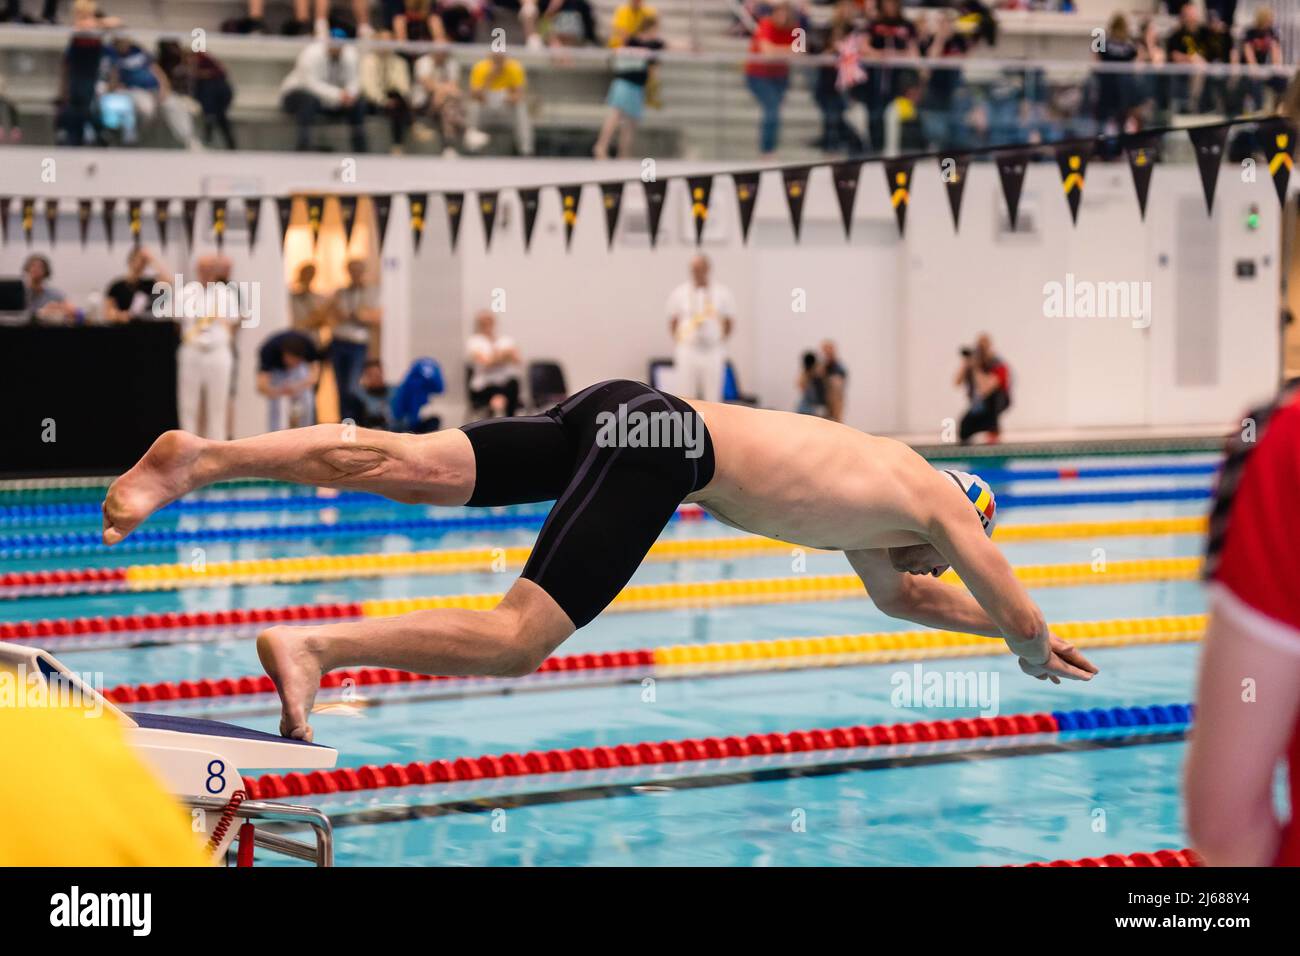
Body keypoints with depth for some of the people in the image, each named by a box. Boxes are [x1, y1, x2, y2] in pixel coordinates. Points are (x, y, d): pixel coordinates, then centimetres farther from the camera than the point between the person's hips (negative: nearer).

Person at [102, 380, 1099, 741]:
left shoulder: (873, 482, 34)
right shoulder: (939, 501, 13)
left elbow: (899, 597, 51)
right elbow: (1018, 613, 17)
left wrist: (1010, 628, 54)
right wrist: (1035, 650, 40)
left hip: (631, 415, 8)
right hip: (662, 444, -8)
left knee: (416, 466, -8)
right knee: (516, 638, -17)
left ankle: (201, 458, -21)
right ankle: (313, 648, -33)